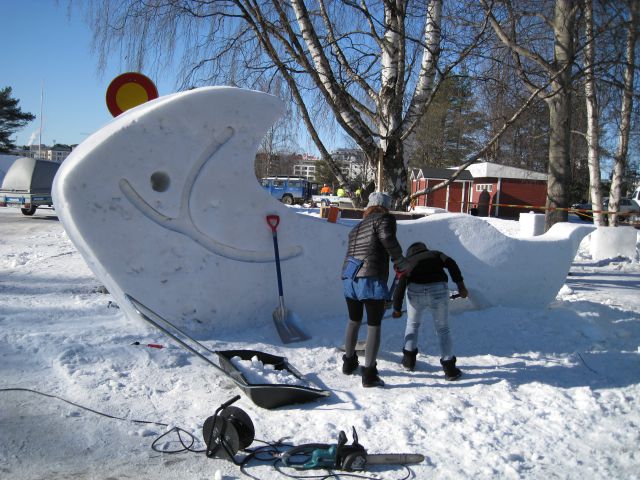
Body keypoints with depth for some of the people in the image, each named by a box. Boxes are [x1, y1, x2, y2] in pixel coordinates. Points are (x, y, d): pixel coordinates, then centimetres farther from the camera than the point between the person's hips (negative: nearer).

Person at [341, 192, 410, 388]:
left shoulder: (357, 228, 25)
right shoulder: (384, 218, 4)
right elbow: (387, 237, -17)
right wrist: (400, 261, -8)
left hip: (349, 278, 7)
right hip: (371, 279, -7)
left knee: (353, 320, 24)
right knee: (374, 326, 2)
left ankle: (349, 362, 38)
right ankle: (369, 374, 2)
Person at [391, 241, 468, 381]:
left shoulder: (408, 262, 28)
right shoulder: (436, 254, 28)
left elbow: (400, 287, 20)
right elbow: (450, 263, 6)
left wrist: (397, 309, 31)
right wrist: (460, 284, -1)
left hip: (415, 292, 1)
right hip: (439, 291, 0)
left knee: (413, 323, 27)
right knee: (443, 329, 15)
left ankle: (409, 359, 31)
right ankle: (449, 368, 11)